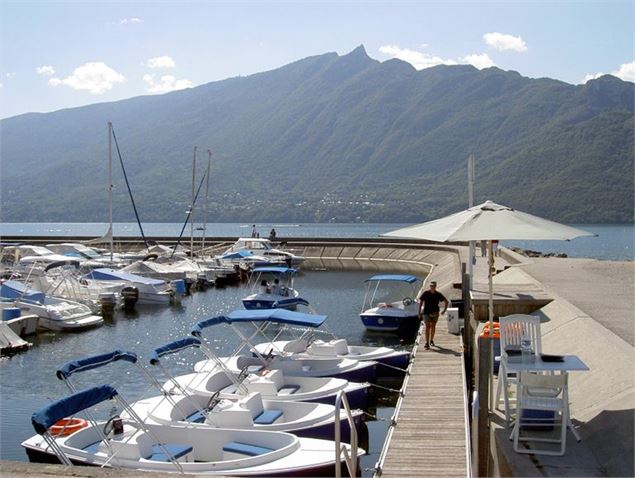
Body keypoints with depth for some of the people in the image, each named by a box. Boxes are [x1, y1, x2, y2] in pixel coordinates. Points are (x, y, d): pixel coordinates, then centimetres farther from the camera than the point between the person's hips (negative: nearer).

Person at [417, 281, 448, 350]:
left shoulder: (438, 294, -3)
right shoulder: (425, 293, -8)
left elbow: (446, 301, 9)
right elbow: (420, 302, -1)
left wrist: (444, 310, 3)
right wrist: (419, 312, -4)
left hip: (435, 313, 3)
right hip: (426, 312, -3)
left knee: (433, 327, 14)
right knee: (427, 327, -12)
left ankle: (431, 340, 33)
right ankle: (427, 343, -15)